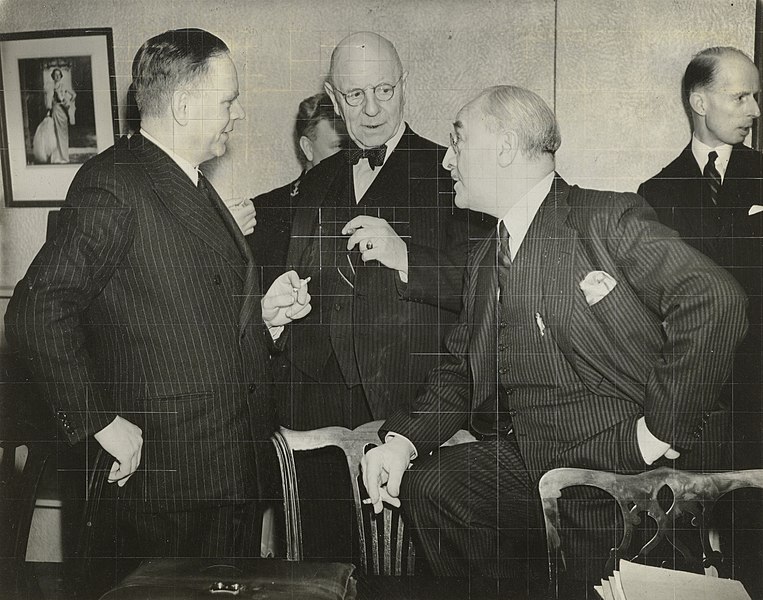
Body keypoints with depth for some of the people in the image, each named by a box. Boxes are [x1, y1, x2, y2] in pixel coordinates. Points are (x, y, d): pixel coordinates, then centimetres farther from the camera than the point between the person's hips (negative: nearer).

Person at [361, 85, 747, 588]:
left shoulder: (609, 219, -9)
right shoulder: (483, 262, 14)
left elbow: (715, 301, -21)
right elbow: (459, 371, 15)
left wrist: (662, 429, -21)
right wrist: (402, 439, -3)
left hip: (633, 471, -6)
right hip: (528, 463, 7)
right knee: (428, 483, -10)